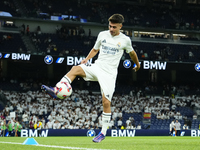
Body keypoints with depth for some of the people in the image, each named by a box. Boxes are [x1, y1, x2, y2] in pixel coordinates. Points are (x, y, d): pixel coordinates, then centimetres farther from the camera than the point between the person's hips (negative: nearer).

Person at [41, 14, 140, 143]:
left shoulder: (125, 40, 0)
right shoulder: (102, 35, 7)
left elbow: (132, 53, 19)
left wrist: (137, 64, 34)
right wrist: (87, 59, 5)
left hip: (109, 73, -3)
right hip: (97, 67, 3)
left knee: (106, 102, -10)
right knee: (76, 69, -25)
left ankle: (103, 132, 2)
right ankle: (56, 91, -38)